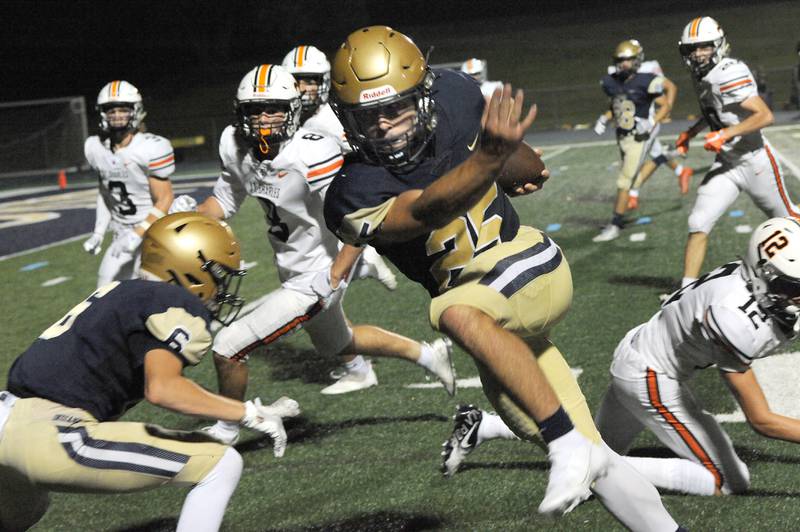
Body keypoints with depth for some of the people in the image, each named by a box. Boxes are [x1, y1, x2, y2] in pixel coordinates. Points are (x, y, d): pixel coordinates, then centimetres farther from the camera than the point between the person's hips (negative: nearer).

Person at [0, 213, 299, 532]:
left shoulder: (126, 291, 21)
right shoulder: (182, 307, -4)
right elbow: (162, 390, -20)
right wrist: (247, 414, -10)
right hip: (57, 439, -9)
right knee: (220, 466, -2)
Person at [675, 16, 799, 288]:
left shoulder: (729, 73, -22)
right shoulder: (701, 75, 5)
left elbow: (765, 115, -28)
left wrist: (725, 134, -30)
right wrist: (690, 133, 20)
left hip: (754, 161, -7)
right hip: (726, 163, 7)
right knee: (698, 225, -6)